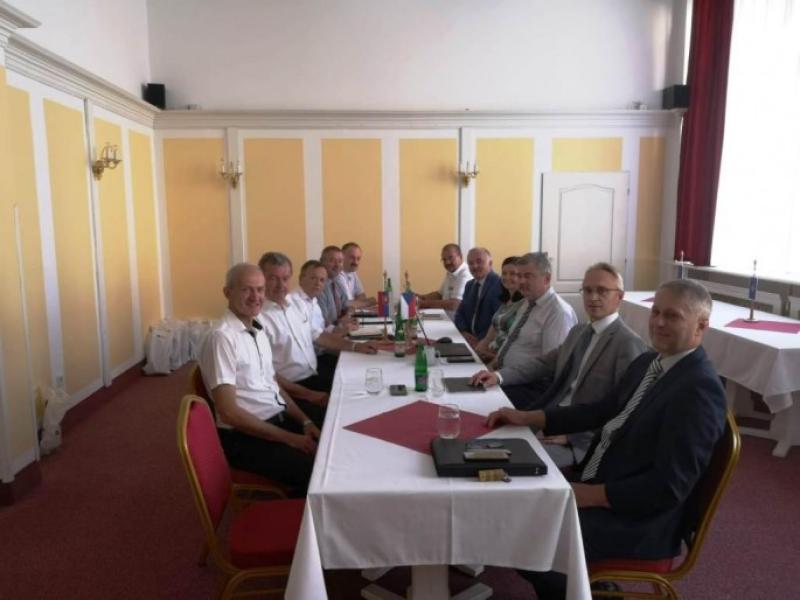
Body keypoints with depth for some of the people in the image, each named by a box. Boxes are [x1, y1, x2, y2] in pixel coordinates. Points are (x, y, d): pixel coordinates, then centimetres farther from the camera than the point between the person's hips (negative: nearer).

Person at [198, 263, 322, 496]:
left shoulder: (258, 330, 9)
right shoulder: (222, 337, -19)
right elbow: (228, 412, -22)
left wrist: (305, 421, 2)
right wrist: (289, 438, -20)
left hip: (279, 418, 9)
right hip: (245, 436, -9)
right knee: (315, 472, -21)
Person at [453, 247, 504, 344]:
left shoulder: (500, 285, -10)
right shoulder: (469, 285, 16)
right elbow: (460, 313, 14)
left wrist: (481, 339, -19)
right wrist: (464, 332, -4)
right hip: (469, 339, 6)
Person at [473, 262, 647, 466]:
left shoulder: (629, 343, -12)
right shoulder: (578, 331, 15)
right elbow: (545, 363, 18)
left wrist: (573, 434, -22)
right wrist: (499, 375, 3)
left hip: (583, 440, -7)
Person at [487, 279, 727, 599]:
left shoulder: (700, 388, -21)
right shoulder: (646, 362, 6)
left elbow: (669, 486, -24)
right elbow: (602, 412, 13)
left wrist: (591, 495, -20)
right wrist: (527, 417, 6)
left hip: (640, 518, -8)